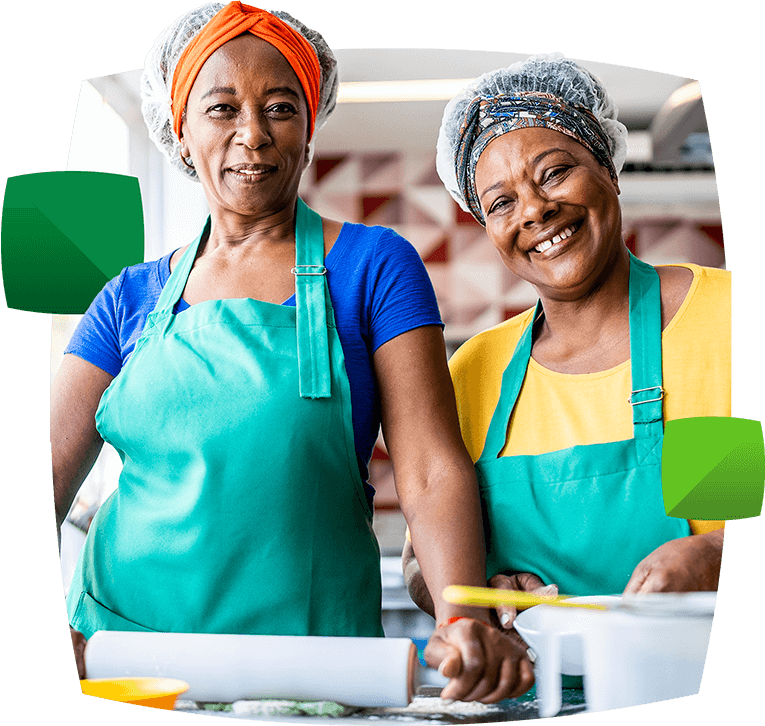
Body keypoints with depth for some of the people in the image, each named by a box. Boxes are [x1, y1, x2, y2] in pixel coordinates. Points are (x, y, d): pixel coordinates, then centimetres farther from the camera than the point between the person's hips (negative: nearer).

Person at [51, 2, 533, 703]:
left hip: (311, 652, -2)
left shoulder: (373, 266, 1)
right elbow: (49, 473, 3)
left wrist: (463, 621, -23)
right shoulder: (132, 298, 9)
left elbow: (432, 471, -5)